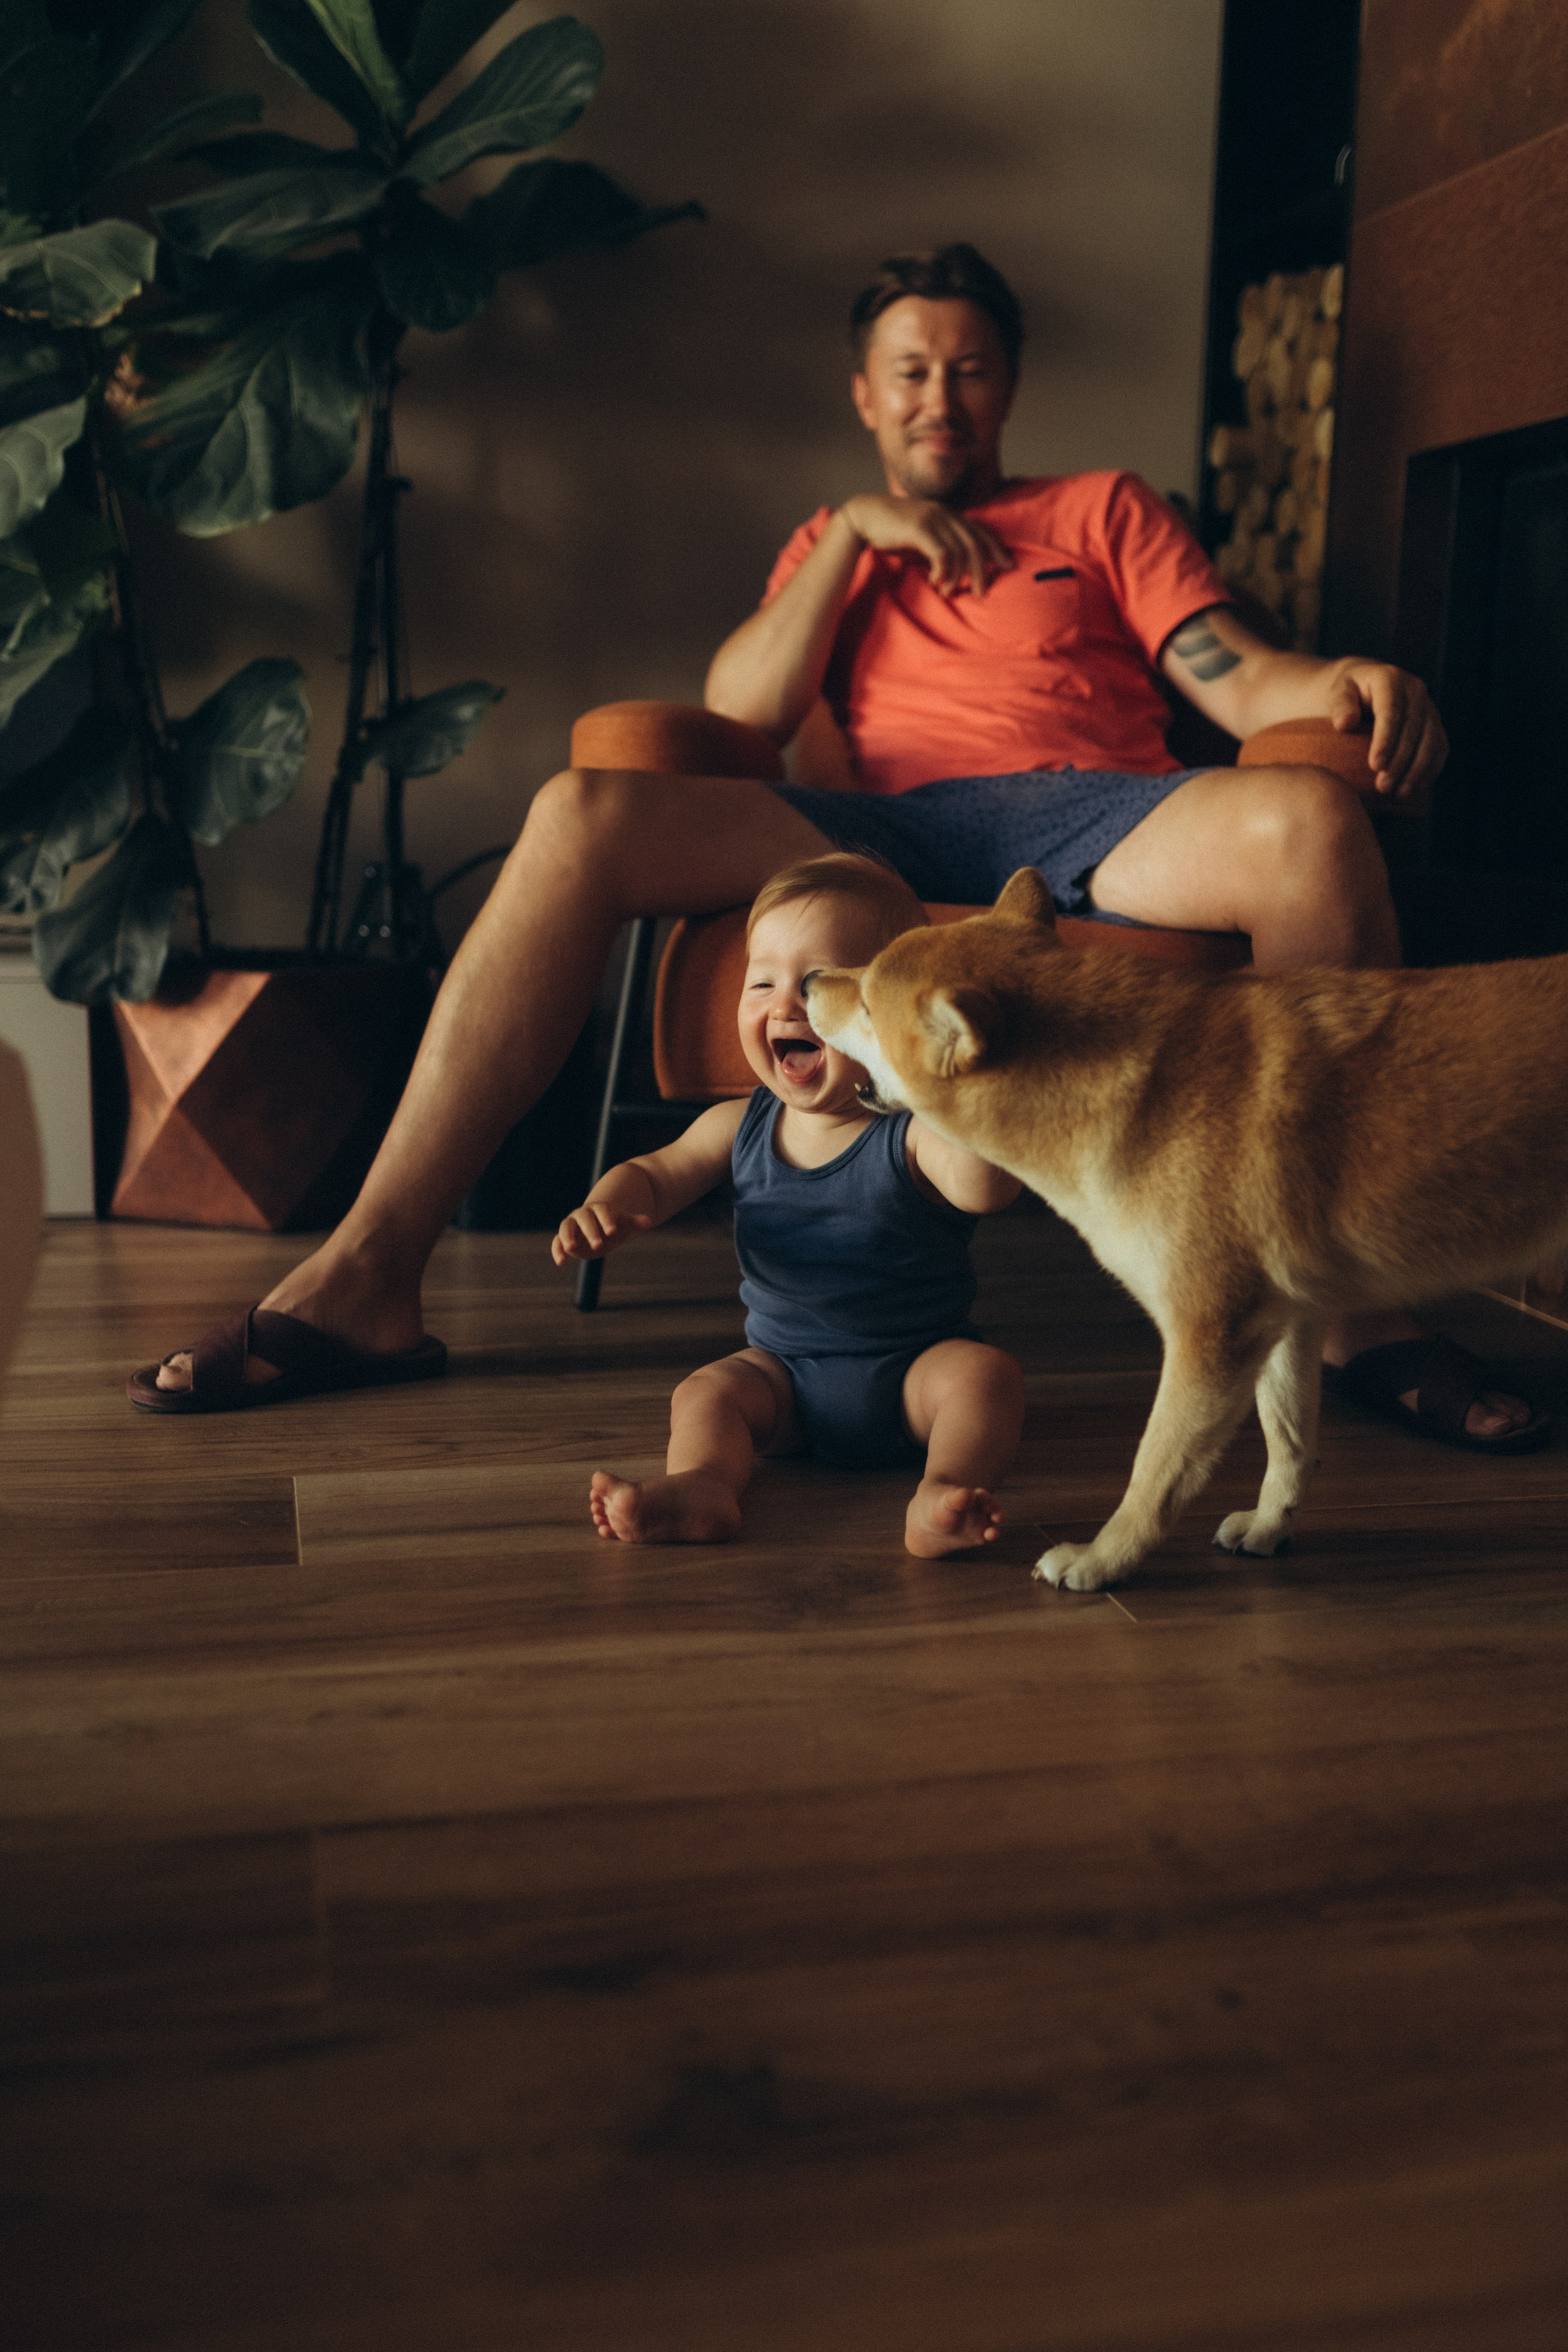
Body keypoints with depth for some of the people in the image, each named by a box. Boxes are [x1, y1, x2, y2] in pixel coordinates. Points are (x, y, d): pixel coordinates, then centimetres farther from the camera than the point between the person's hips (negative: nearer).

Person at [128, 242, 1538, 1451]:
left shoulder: (1104, 509, 28)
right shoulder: (836, 544, 32)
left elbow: (1239, 682, 13)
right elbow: (737, 717, 15)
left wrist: (1352, 682, -10)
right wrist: (853, 534, 10)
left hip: (1097, 823, -1)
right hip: (884, 837, 1)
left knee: (1308, 817, -34)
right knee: (584, 815, -22)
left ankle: (1367, 1306, -25)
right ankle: (368, 1277, -25)